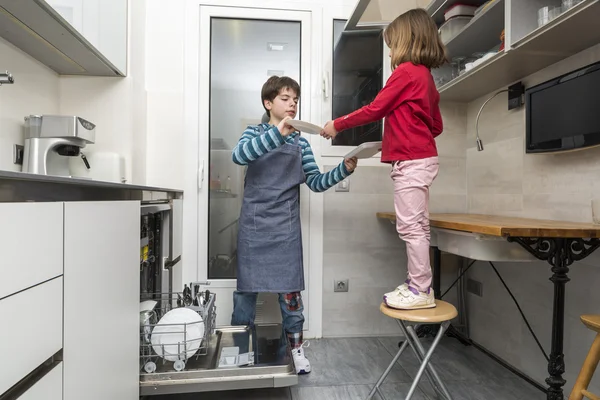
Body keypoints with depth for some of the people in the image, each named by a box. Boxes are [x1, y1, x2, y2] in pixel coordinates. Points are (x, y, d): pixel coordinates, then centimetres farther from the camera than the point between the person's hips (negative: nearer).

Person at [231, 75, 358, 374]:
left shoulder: (300, 142, 8)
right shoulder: (255, 132, 3)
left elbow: (316, 182, 5)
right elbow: (238, 156, -20)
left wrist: (344, 169, -10)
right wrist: (277, 133, -29)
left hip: (286, 227, 1)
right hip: (253, 225, -1)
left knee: (290, 290, 7)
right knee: (246, 289, 9)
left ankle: (295, 348, 25)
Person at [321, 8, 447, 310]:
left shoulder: (406, 71, -9)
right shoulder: (426, 75, 18)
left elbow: (375, 109, -10)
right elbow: (436, 126, 20)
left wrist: (338, 125, -1)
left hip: (410, 161, -10)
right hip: (422, 158, 10)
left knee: (410, 226, -5)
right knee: (417, 226, 12)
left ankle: (421, 291, 4)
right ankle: (418, 285, 22)